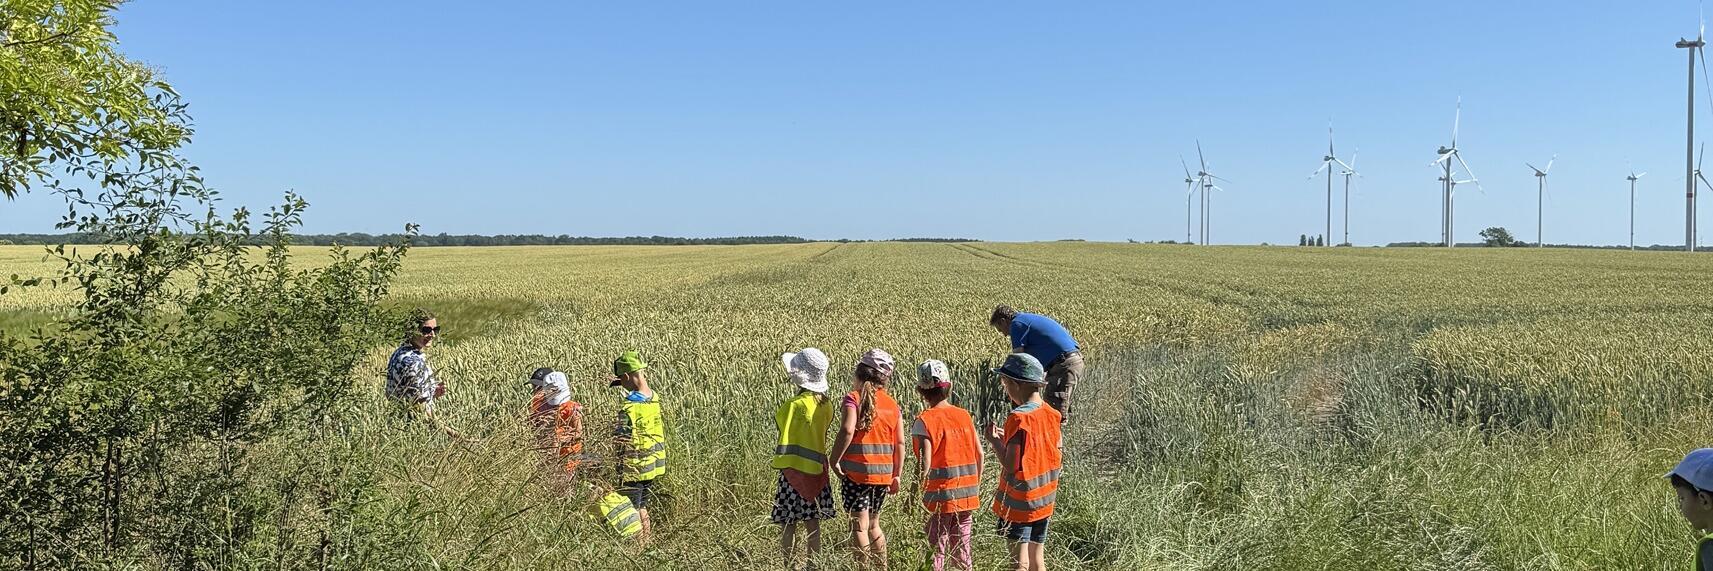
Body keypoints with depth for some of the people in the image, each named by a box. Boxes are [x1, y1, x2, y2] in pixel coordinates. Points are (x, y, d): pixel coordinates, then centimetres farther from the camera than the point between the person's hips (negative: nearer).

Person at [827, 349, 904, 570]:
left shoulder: (853, 398, -8)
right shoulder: (892, 404, 8)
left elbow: (847, 431, -24)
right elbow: (900, 443, 7)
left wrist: (834, 460, -14)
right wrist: (896, 475, 14)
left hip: (857, 472, -6)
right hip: (884, 474, 6)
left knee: (859, 527, -1)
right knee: (873, 525, 20)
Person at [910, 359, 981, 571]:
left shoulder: (924, 421, -11)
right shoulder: (964, 416, 5)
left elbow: (924, 462, -18)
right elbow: (979, 454, 6)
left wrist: (913, 494, -11)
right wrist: (976, 486, 18)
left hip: (941, 497, -5)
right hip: (968, 496, 5)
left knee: (936, 549, 2)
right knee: (961, 547, 16)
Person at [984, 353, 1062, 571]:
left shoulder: (1018, 418, -19)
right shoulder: (1051, 414, 3)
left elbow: (1011, 465, -21)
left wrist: (994, 440, -6)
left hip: (1019, 503, -7)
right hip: (1044, 502, 7)